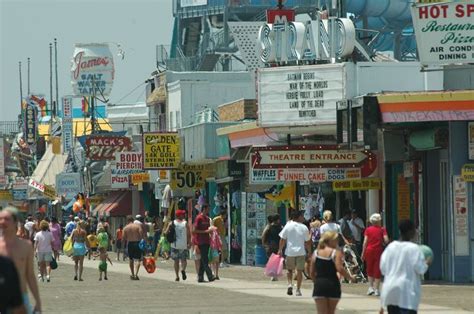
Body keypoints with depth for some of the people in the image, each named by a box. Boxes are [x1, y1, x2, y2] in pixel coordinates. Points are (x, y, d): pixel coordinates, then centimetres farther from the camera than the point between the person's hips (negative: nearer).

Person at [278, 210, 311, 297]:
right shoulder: (304, 228, -3)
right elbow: (307, 242, 0)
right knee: (299, 271, 7)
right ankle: (298, 290, 5)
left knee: (290, 269, 16)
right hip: (301, 252, -1)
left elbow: (282, 239, -1)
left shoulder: (288, 226, -2)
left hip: (290, 252, 1)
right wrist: (309, 252, 12)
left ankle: (290, 284, -6)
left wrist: (280, 250, 9)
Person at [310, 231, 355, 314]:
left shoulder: (316, 253, 9)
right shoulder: (336, 253, -4)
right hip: (332, 284, -2)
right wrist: (350, 277, -2)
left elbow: (312, 272, 8)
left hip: (319, 284, 2)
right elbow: (340, 269, -16)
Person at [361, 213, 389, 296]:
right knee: (377, 270, 5)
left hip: (369, 250, 1)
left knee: (369, 269, 15)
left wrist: (363, 253, 3)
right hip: (378, 250, -1)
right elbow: (386, 240, -11)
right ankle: (376, 289, 4)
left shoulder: (368, 230, 2)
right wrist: (382, 242, 12)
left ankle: (370, 287, 8)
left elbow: (365, 242, -2)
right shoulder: (382, 230, -2)